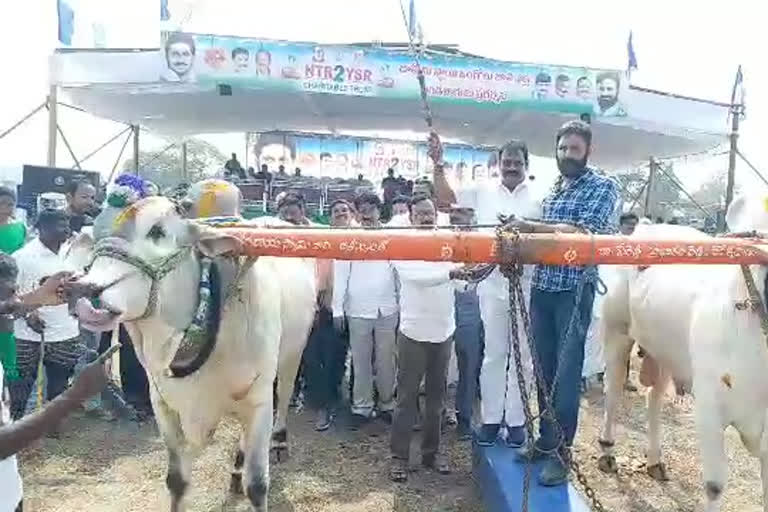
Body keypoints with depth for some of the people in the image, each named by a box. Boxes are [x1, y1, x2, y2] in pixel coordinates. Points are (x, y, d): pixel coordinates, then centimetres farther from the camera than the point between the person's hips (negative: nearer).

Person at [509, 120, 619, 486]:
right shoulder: (553, 189, 16)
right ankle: (546, 438, 26)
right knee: (544, 369, 12)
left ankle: (561, 451, 10)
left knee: (566, 372, -1)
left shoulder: (603, 187, -3)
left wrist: (530, 227, -21)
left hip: (574, 291, -6)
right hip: (541, 288, 6)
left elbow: (583, 233, -17)